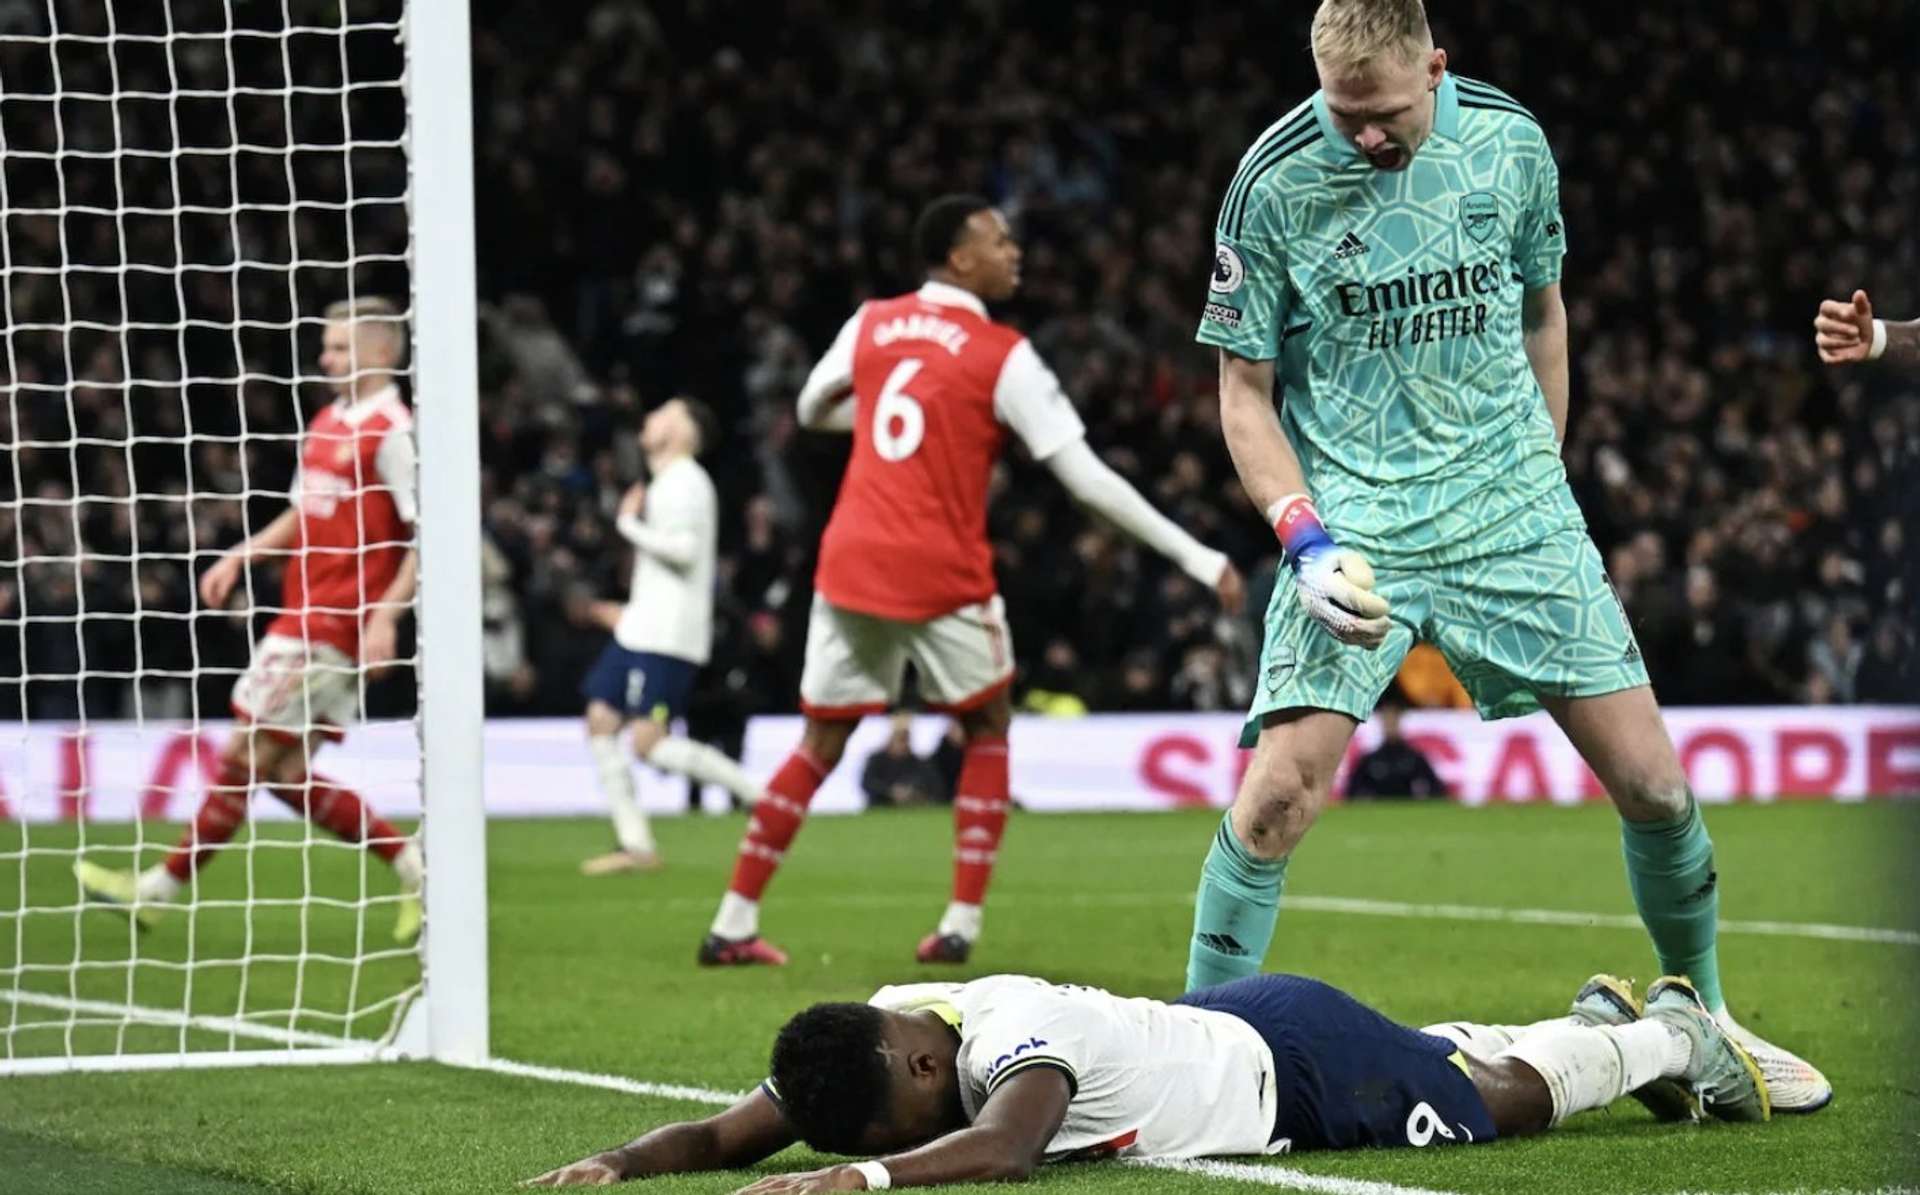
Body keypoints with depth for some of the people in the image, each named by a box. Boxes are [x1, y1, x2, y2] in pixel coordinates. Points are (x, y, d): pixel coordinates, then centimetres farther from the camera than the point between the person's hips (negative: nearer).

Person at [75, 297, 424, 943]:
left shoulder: (391, 433, -12)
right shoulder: (326, 425, 15)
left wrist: (385, 617, -23)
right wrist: (240, 556, 13)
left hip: (334, 627, -9)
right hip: (302, 618, 9)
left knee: (248, 756, -4)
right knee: (288, 774, 7)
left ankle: (160, 888, 4)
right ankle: (413, 865, 13)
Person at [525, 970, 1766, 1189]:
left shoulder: (1012, 1036, -42)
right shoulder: (865, 1044, -20)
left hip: (1296, 1062, -7)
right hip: (1228, 1029, 7)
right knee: (1441, 1063, 33)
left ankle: (1670, 1035, 43)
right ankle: (1596, 1016, 59)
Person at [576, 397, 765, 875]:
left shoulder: (685, 482, -11)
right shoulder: (665, 483, 21)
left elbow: (683, 549, -24)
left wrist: (629, 524, -12)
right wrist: (632, 613, 27)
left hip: (667, 636, -10)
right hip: (643, 631, 10)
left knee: (649, 742, -16)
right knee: (601, 722, 5)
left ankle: (759, 795, -10)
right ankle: (634, 844, 6)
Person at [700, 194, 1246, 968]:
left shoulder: (871, 324, 7)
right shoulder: (1003, 357, -7)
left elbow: (812, 411, 24)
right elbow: (1088, 479, -10)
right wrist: (1197, 559, -7)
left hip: (849, 564, 4)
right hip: (942, 576, -4)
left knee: (821, 745, 15)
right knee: (988, 733, 17)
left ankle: (733, 924, 11)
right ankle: (960, 925, 7)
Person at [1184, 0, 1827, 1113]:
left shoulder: (1510, 142, -1)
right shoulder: (1275, 182, -10)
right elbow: (1246, 393, -3)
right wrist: (1307, 541, -15)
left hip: (1515, 517, 3)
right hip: (1352, 525, -3)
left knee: (1654, 783, -1)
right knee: (1280, 790, -19)